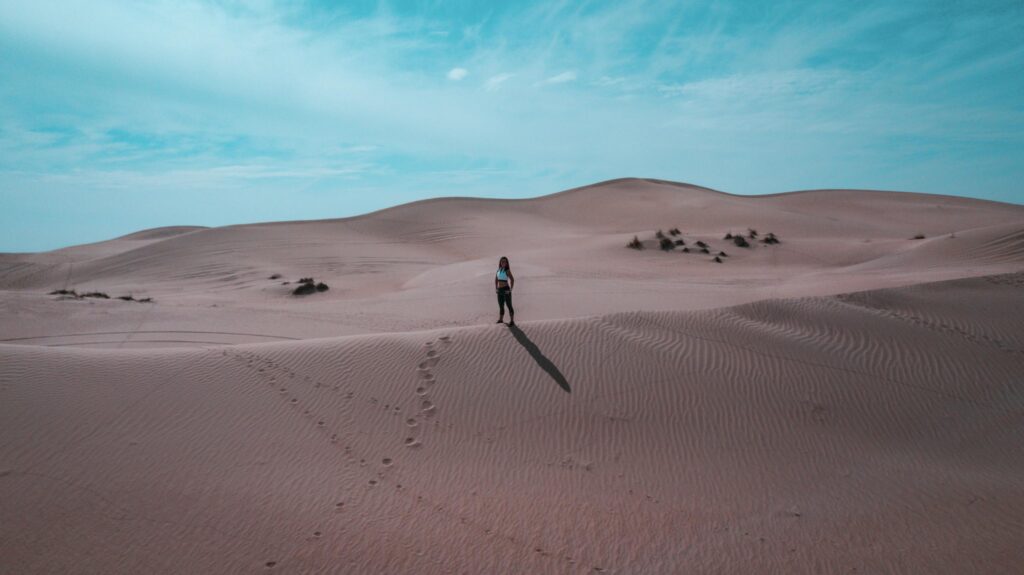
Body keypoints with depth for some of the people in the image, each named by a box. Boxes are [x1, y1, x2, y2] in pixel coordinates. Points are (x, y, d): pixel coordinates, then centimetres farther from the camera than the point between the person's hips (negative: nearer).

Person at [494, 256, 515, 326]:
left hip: (506, 290, -7)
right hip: (500, 290, 7)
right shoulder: (498, 270, 9)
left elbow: (512, 280, -18)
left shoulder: (507, 270, -11)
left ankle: (512, 321, 1)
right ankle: (500, 319, 32)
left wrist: (510, 289, -19)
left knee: (509, 305, -3)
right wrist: (496, 288, 10)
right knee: (501, 305, 18)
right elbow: (496, 279, 19)